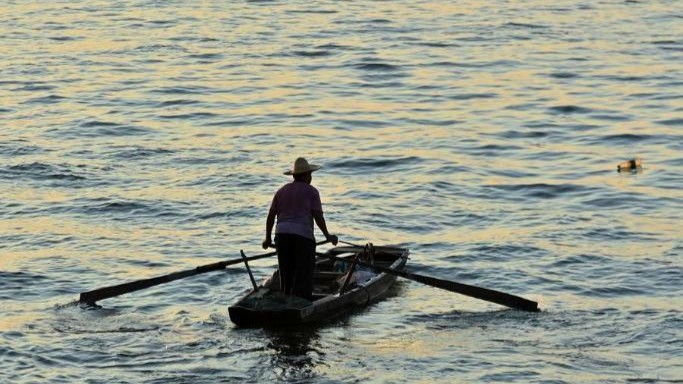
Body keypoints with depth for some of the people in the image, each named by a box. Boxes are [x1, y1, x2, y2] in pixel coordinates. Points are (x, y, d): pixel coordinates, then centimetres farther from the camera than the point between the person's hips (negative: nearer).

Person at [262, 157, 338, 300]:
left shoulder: (282, 191, 15)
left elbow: (270, 216, 12)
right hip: (303, 236, -5)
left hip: (282, 235, 5)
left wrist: (268, 238, 20)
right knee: (303, 277, -4)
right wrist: (328, 236, 4)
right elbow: (318, 217, -6)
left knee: (286, 276, 11)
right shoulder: (311, 192, 1)